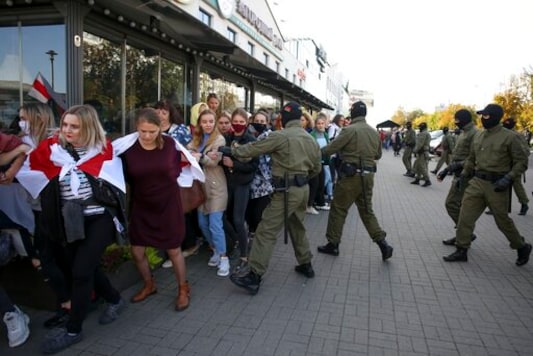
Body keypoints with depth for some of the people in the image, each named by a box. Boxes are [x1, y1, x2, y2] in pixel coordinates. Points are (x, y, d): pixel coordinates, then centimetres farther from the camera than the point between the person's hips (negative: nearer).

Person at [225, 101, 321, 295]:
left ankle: (254, 275, -5)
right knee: (297, 227, 24)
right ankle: (305, 264, 35)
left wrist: (231, 151, 2)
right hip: (303, 188, 8)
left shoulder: (281, 136, -12)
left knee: (266, 231, -6)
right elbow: (317, 168, 17)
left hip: (287, 190, -8)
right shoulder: (311, 139, 11)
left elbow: (254, 148, -10)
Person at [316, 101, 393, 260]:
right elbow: (378, 155, 20)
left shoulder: (349, 130, -11)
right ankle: (383, 244, 11)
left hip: (351, 175, -6)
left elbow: (331, 148, -9)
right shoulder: (374, 132, 10)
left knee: (338, 209, 5)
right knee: (367, 210, 16)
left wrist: (319, 150, 10)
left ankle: (333, 244, 13)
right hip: (368, 175, 7)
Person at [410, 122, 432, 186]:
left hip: (422, 153, -11)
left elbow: (420, 144, -20)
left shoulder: (423, 134, -14)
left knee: (422, 167, -10)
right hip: (423, 152, 11)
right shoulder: (427, 134, 20)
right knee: (417, 166, 14)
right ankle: (417, 180, 18)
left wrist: (415, 150, -12)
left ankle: (427, 181, -9)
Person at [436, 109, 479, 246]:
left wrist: (458, 165, -27)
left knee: (451, 204, -8)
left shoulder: (474, 134, -14)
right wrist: (446, 170, 17)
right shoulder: (463, 133, 16)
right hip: (459, 174, 10)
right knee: (458, 205, 12)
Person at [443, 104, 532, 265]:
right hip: (477, 182, 5)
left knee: (503, 221, 8)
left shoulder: (509, 137, -9)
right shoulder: (478, 135, 9)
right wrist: (464, 174, 12)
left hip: (496, 185, -5)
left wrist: (508, 178, -19)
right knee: (465, 216, 0)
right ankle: (461, 250, 9)